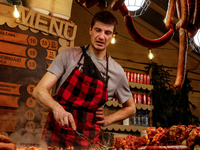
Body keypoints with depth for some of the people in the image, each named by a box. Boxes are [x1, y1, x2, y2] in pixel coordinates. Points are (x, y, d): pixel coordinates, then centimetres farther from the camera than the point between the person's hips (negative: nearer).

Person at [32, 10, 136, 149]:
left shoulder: (117, 71, 5)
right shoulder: (69, 55, 0)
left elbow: (130, 108, 21)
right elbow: (39, 91, -8)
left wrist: (107, 120, 6)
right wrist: (56, 107, -28)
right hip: (56, 134, -1)